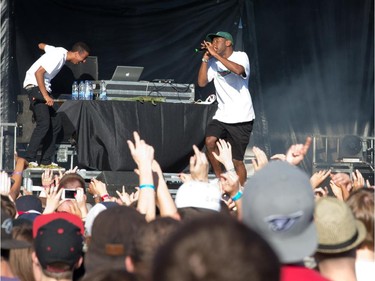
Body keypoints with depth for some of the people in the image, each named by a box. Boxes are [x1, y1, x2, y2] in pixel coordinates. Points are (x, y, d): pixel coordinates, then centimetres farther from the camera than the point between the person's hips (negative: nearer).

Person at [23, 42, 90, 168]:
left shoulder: (61, 51, 10)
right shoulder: (58, 56, -18)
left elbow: (42, 45, 26)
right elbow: (38, 73, -24)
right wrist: (46, 96, -23)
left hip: (43, 88, 10)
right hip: (35, 86, -10)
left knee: (55, 124, 6)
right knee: (44, 123, -20)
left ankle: (46, 161, 8)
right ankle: (29, 160, -20)